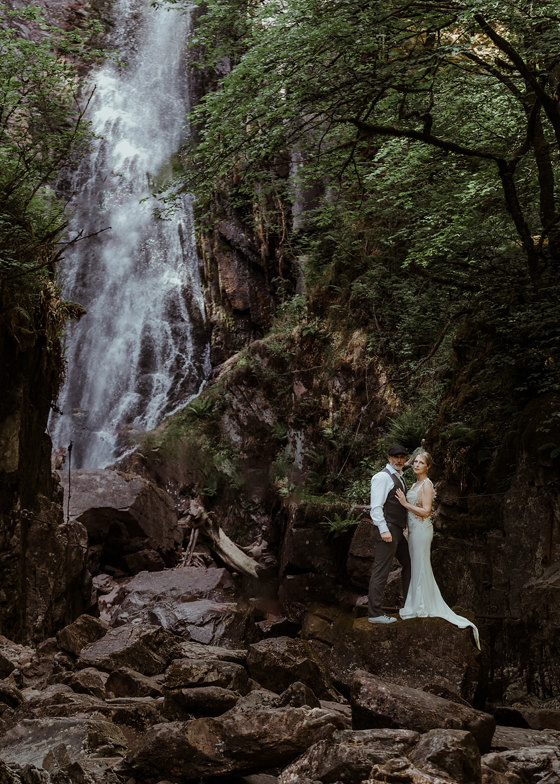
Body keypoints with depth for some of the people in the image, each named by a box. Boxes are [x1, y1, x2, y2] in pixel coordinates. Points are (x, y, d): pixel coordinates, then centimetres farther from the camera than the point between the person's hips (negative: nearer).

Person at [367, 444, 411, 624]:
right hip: (387, 530, -10)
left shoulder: (399, 477, 19)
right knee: (381, 571, -8)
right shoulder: (383, 477, -12)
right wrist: (383, 529, -24)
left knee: (409, 564, 19)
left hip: (398, 531, 10)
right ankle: (374, 614, -6)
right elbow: (376, 506, -19)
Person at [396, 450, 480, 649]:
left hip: (422, 529, -9)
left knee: (420, 567, -3)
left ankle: (421, 608, 5)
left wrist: (405, 503, -17)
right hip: (414, 529, 10)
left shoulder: (427, 484, -14)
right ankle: (418, 606, 21)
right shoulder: (416, 484, 15)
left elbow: (426, 511, -19)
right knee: (417, 567, 13)